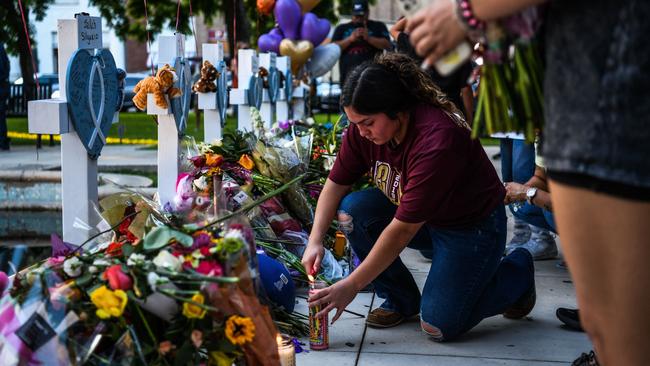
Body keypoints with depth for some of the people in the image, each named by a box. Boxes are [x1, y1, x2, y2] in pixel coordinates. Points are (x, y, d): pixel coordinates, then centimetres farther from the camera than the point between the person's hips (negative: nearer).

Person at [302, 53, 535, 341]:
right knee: (351, 211, -18)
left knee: (438, 327, -14)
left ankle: (517, 269, 11)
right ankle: (401, 300, 2)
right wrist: (315, 240, -19)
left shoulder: (436, 141, -36)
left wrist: (351, 286, -30)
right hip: (420, 216, 7)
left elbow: (402, 230, -34)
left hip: (472, 225, -7)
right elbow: (336, 183, -3)